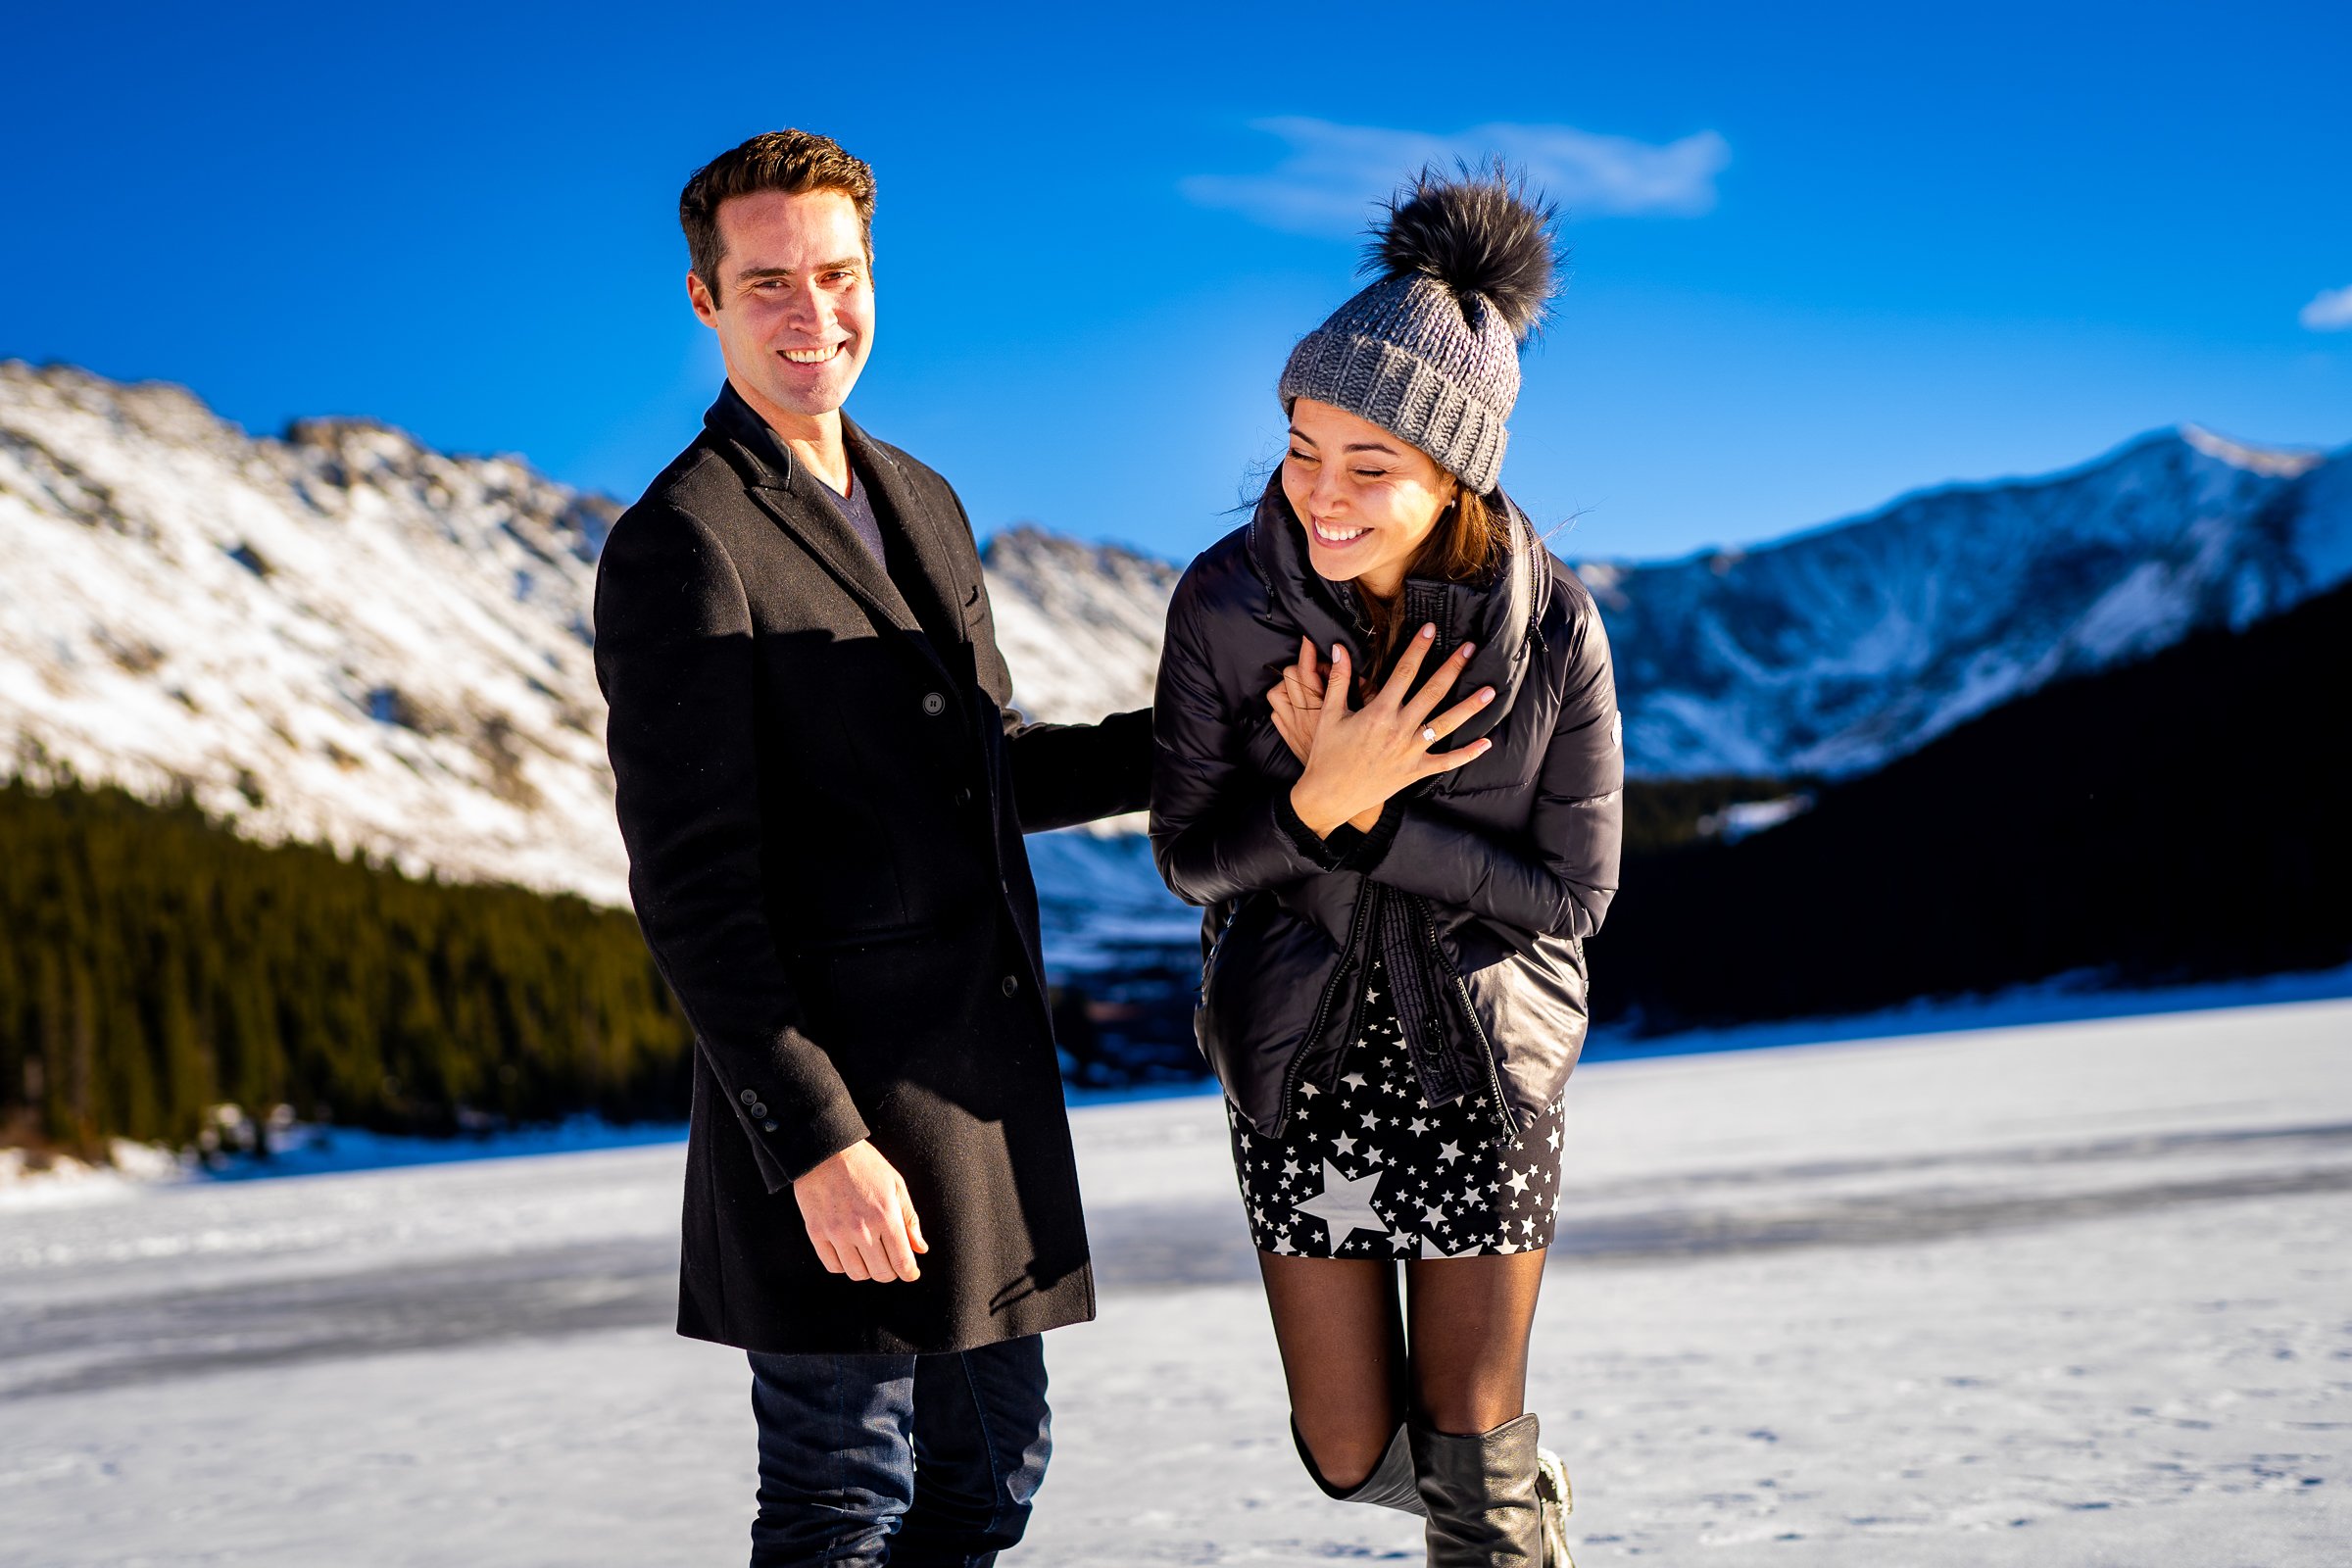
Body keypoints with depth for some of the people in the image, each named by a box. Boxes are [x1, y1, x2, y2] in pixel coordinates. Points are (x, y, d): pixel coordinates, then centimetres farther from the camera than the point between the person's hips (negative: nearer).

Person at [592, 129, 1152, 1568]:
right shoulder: (681, 548, -13)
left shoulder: (923, 505, 14)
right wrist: (816, 1140, -21)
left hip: (988, 1083, 8)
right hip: (840, 1114, -8)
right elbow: (690, 890, -17)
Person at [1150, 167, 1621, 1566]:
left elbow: (1573, 892, -12)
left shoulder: (1551, 626, -17)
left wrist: (1372, 814, -22)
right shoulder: (1226, 602, -15)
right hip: (1304, 1058, 2)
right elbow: (1192, 858, -7)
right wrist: (1319, 795, -27)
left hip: (1482, 1059, -1)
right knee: (1353, 1455, 10)